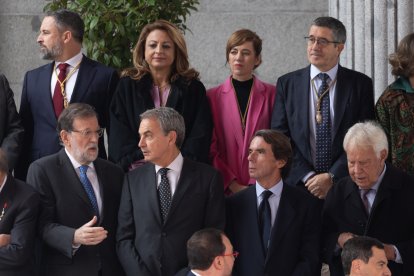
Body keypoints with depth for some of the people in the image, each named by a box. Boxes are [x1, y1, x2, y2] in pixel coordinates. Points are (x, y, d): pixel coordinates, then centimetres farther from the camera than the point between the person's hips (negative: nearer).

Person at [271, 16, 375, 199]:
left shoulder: (361, 84, 2)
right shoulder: (287, 84, 6)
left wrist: (332, 177, -12)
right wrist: (308, 176, -10)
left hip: (344, 185, 0)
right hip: (298, 186, 1)